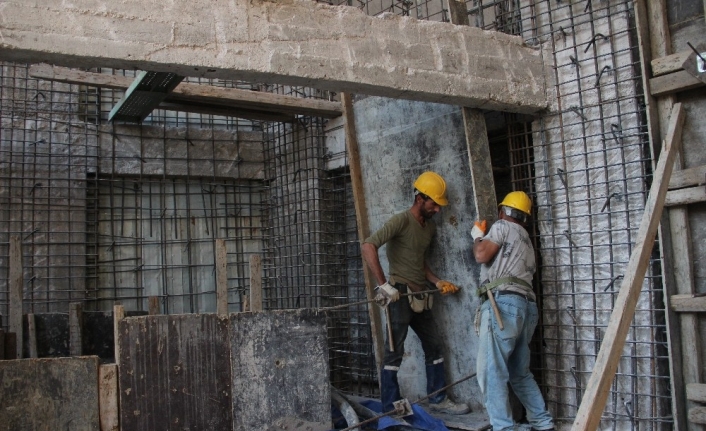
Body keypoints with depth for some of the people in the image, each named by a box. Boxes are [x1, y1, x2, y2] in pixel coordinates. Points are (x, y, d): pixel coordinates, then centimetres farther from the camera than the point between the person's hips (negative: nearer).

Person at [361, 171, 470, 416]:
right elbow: (367, 247, -24)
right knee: (395, 352, -3)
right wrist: (383, 284, -27)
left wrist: (437, 282, 7)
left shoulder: (430, 228, 14)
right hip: (400, 295, -9)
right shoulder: (401, 221, -13)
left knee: (434, 347, 15)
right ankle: (390, 410, 4)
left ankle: (438, 400, 27)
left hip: (420, 297, 9)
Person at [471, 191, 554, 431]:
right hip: (526, 306, 9)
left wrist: (477, 236, 16)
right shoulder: (526, 241, 31)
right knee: (520, 373, 18)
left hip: (504, 303, -9)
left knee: (491, 371, -8)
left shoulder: (503, 226, 7)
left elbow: (481, 255, -4)